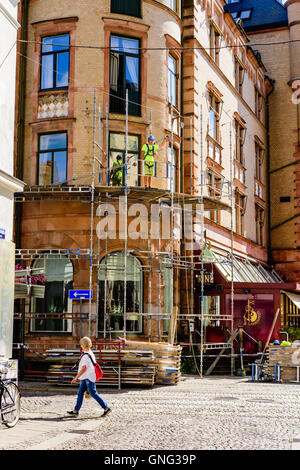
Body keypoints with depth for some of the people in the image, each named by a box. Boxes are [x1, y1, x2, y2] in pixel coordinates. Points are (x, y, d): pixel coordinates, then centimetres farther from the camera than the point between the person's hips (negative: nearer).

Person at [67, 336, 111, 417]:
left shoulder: (86, 356, -20)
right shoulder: (90, 352, 10)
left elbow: (83, 369, -23)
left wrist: (76, 378, -19)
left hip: (89, 377, -10)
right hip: (86, 378, 10)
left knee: (93, 393, -4)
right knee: (80, 392, 9)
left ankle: (106, 408, 2)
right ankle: (76, 411, 13)